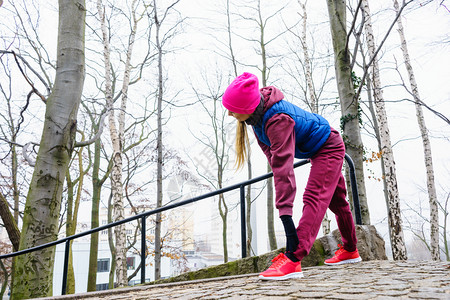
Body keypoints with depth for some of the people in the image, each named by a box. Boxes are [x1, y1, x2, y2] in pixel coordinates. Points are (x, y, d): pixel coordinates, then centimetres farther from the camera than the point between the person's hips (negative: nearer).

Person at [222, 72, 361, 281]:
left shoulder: (278, 120, -41)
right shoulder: (258, 111, -14)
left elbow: (283, 167, -47)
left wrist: (285, 211, -50)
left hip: (328, 149, -10)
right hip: (321, 151, 10)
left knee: (314, 199, -24)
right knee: (336, 201, 20)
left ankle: (292, 260, -34)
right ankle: (350, 251, 36)